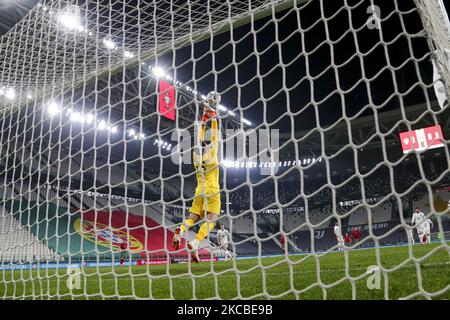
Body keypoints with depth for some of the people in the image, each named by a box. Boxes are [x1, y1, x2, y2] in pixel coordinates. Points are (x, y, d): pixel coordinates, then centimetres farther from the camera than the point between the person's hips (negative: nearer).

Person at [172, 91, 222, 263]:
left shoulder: (197, 157, 9)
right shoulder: (211, 155, -1)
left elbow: (201, 139, 19)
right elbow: (214, 137, 3)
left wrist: (204, 119, 24)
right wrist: (213, 117, 10)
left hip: (199, 194, 5)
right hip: (212, 193, -5)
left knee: (192, 218, 6)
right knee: (210, 220, -9)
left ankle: (180, 230, -27)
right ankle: (195, 244, -30)